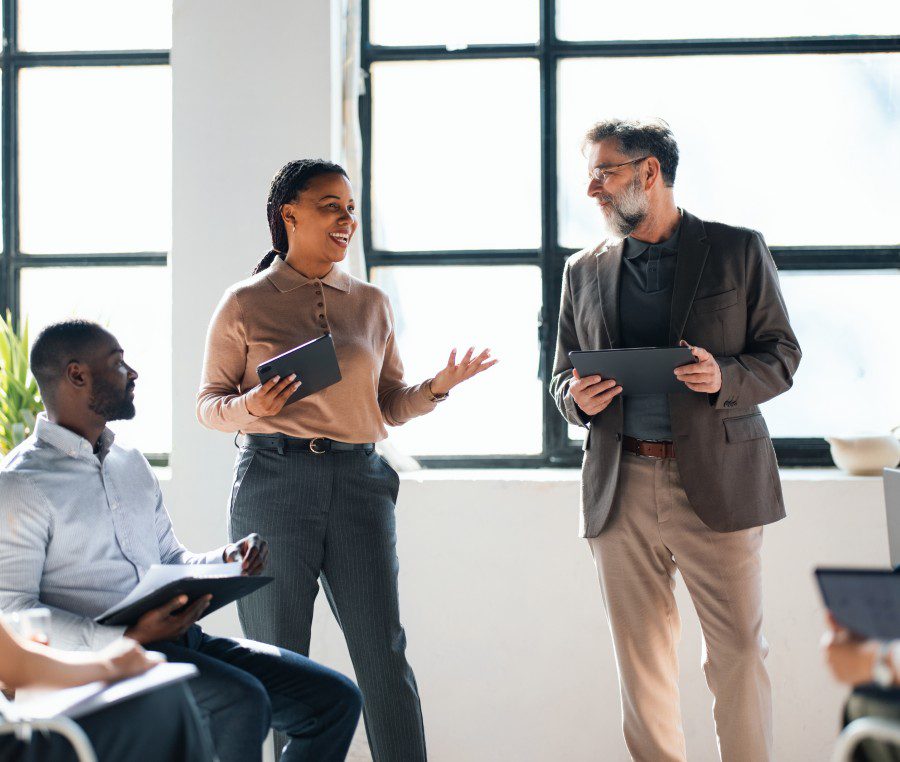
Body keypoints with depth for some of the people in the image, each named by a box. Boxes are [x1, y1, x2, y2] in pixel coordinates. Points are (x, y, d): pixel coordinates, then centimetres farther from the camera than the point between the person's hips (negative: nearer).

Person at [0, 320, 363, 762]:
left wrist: (225, 561, 4)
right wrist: (126, 637, -25)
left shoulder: (132, 465, 21)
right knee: (241, 701, -34)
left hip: (181, 641, 8)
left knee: (336, 698, -4)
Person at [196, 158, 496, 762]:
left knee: (385, 655, -1)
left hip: (359, 483, 3)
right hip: (274, 481, -2)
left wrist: (438, 387, -2)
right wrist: (251, 408, -15)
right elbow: (209, 404, 6)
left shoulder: (372, 304, 12)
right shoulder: (246, 304, 3)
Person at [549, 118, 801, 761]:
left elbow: (782, 354, 5)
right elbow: (562, 376, 19)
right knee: (641, 657, 4)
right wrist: (578, 398, -5)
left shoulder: (738, 250, 5)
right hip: (621, 484, 3)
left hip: (717, 479, -3)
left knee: (739, 650, -4)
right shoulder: (584, 272, 14)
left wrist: (726, 378, -16)